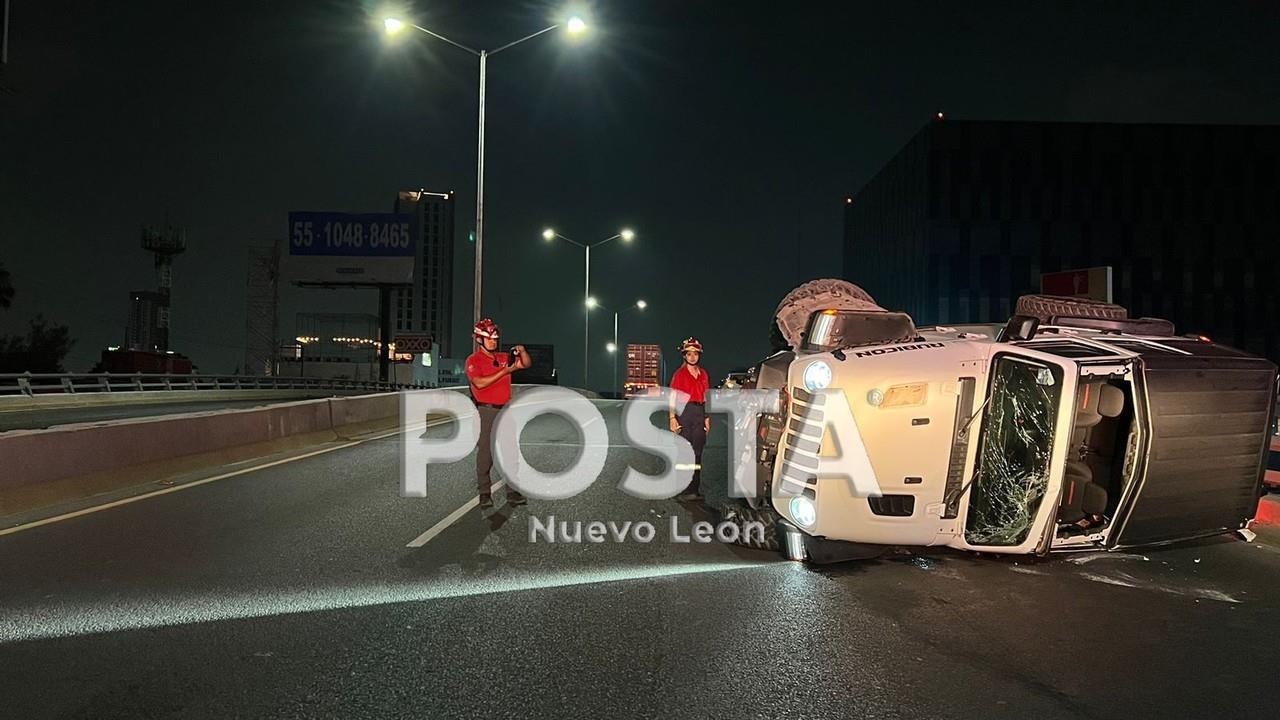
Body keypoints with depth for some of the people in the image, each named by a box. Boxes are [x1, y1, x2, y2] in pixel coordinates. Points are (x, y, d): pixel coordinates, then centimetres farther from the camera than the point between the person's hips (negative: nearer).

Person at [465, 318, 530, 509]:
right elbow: (479, 383, -18)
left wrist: (522, 351, -4)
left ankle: (513, 492, 7)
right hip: (486, 410, -5)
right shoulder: (473, 360, -3)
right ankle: (484, 493, 5)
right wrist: (504, 371, -19)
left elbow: (525, 364, 18)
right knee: (486, 452, -2)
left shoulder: (503, 358, 15)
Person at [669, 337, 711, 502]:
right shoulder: (680, 374, -2)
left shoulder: (703, 373, 13)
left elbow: (705, 397, 16)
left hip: (699, 413, 5)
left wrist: (707, 418, 12)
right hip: (684, 412, -5)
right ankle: (682, 490, -1)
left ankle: (694, 489, 14)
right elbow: (673, 398, -5)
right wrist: (672, 418, -13)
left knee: (697, 452, 7)